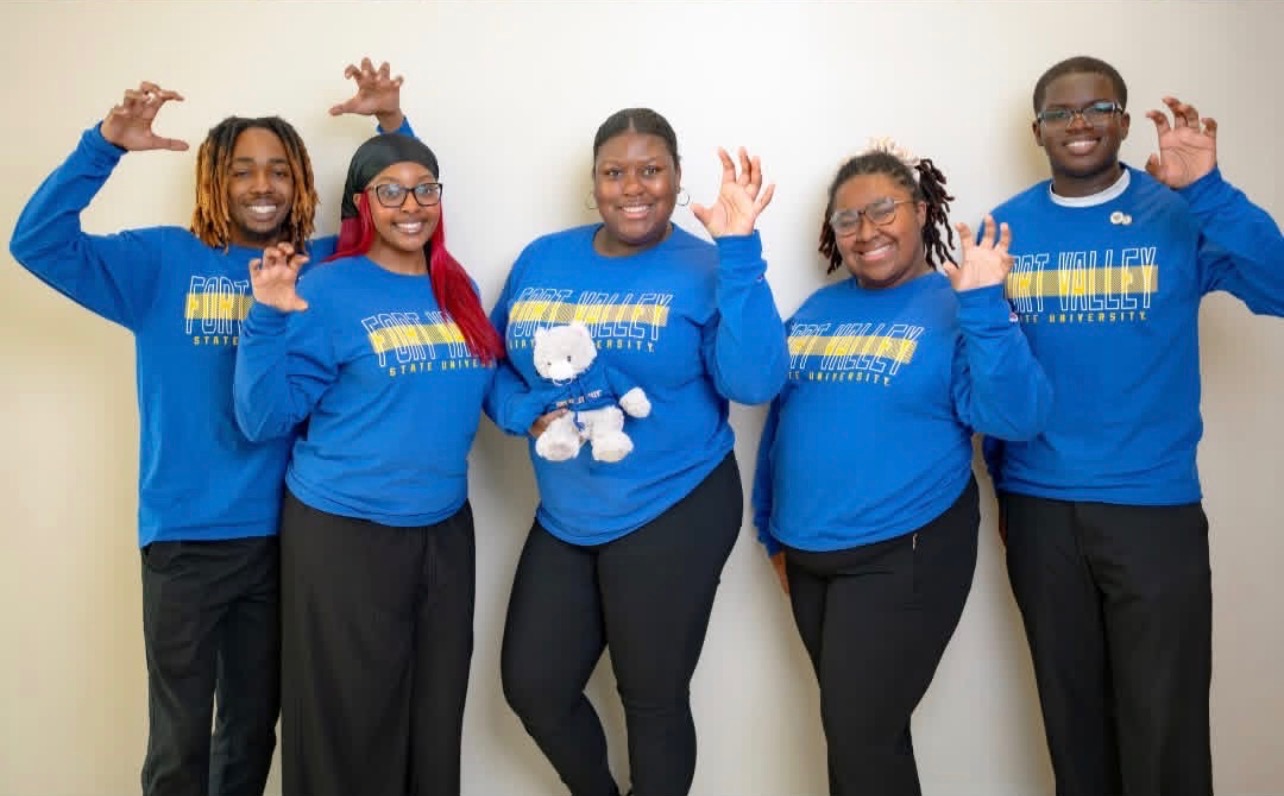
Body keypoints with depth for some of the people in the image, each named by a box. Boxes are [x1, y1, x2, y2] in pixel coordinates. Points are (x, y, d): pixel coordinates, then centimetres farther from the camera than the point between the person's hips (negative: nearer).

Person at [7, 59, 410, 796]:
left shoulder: (322, 265, 3)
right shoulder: (163, 261, 0)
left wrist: (393, 125, -8)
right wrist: (106, 144, -19)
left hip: (282, 534, 2)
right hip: (185, 535, -2)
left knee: (253, 731, 19)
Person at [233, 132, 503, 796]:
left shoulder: (458, 291, 8)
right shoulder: (326, 291, -8)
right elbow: (266, 420, -12)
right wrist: (269, 318, -23)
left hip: (445, 528, 5)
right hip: (344, 533, -5)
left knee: (437, 710, 15)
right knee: (349, 722, 6)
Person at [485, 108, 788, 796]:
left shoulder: (705, 270, -8)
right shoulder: (542, 260, 5)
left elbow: (754, 382, -23)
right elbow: (493, 364, 10)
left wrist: (739, 247, -27)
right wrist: (528, 415, -12)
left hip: (673, 515, -4)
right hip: (565, 518, 5)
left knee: (653, 700, 11)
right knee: (532, 687, 13)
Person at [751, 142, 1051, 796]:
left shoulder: (958, 307, -8)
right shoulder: (815, 311, 8)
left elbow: (1015, 418, -21)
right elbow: (782, 419, 15)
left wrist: (984, 303, -30)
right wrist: (772, 529, 17)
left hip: (903, 556, -5)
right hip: (808, 556, 6)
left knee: (859, 738, 1)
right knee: (867, 729, 19)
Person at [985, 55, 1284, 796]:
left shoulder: (1180, 214, -3)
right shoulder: (1007, 227, 4)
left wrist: (1207, 189, -29)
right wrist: (995, 474, 0)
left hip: (1154, 504, -2)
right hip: (1036, 505, 2)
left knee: (1163, 724, 5)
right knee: (1070, 708, 17)